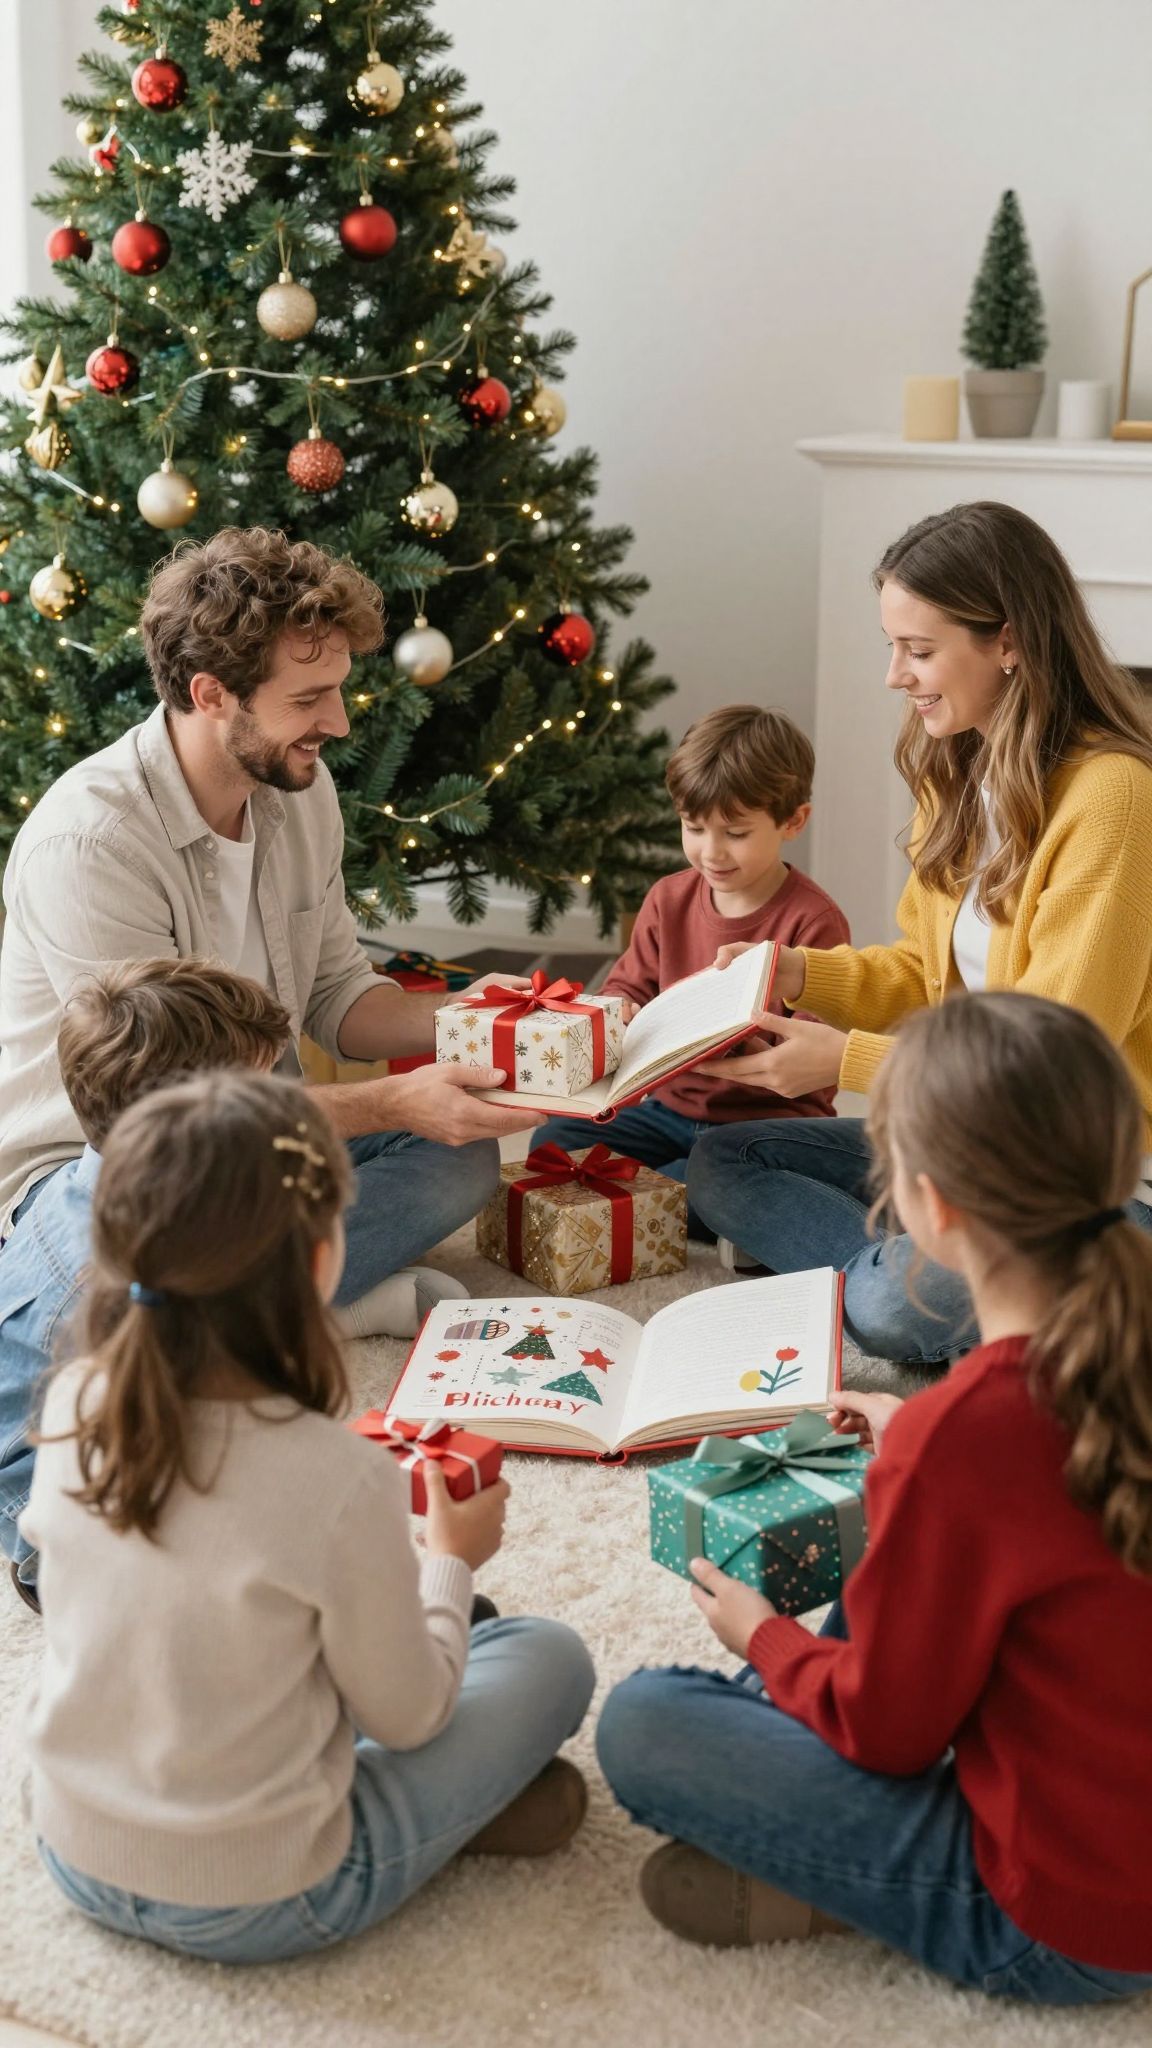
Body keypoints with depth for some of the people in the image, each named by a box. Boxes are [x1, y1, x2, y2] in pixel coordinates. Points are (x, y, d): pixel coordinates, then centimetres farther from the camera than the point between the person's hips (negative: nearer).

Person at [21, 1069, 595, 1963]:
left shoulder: (72, 1406, -12)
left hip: (77, 1857, 6)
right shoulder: (340, 1478, -29)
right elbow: (406, 1718, -13)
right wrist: (449, 1564, 6)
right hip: (252, 1907, -5)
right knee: (551, 1657, 8)